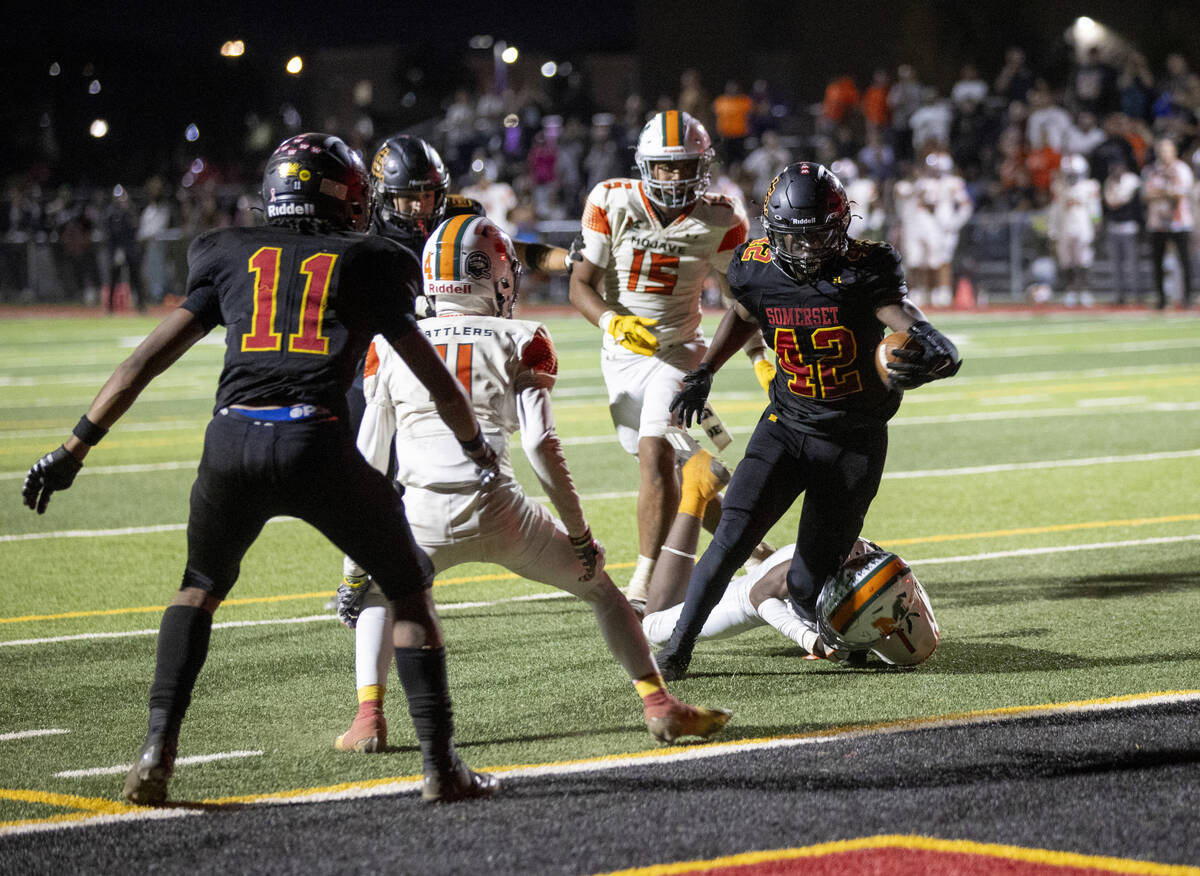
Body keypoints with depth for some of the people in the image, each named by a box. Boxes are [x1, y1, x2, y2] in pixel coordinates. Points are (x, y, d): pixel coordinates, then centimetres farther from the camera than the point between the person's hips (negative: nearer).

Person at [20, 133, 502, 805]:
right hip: (319, 445, -2)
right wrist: (477, 445, 43)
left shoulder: (232, 257, 22)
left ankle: (158, 750, 14)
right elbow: (439, 382, 24)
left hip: (232, 442, 2)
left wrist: (76, 447, 21)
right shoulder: (369, 266, 18)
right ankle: (441, 764, 11)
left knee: (202, 585, 27)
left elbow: (151, 358, 18)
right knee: (409, 587, 17)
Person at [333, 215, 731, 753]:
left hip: (422, 517, 1)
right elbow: (540, 446, -3)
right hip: (498, 508, -1)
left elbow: (370, 463, 14)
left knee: (377, 594, 30)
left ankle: (369, 716, 10)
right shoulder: (519, 342, 9)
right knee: (598, 587, 22)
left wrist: (355, 562, 18)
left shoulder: (392, 346, 15)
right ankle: (658, 704, 14)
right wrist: (580, 532, 6)